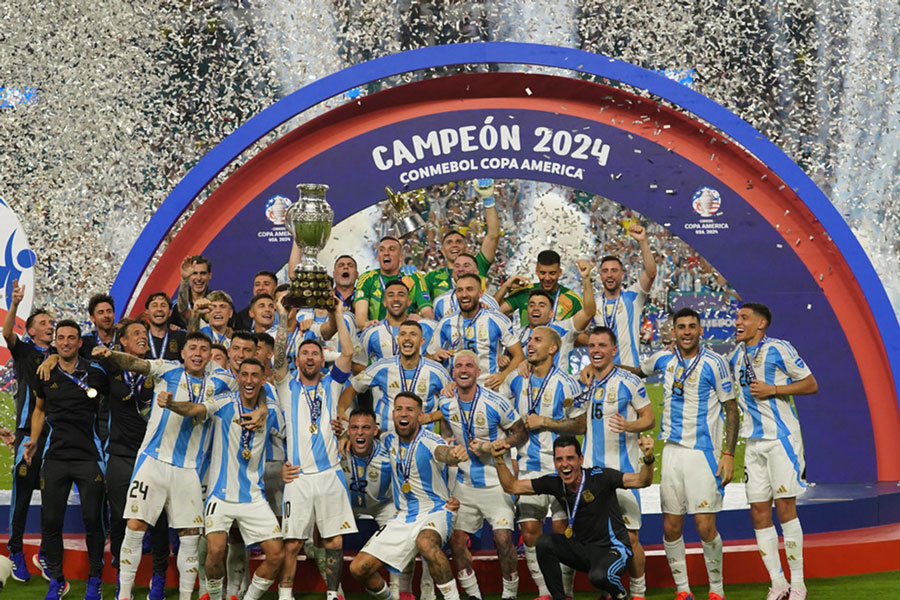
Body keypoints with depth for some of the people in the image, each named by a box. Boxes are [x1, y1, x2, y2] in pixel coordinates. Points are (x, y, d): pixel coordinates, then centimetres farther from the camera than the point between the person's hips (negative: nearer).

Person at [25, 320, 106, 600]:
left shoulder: (95, 372, -1)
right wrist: (33, 441, 11)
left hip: (88, 457, -3)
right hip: (55, 458, 3)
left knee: (92, 520, -1)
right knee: (50, 521, 2)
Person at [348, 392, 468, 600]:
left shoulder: (429, 442, -19)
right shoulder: (390, 441, 2)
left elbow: (443, 452, -44)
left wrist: (455, 454, -68)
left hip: (435, 510, -6)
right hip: (403, 516, 6)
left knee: (425, 543, -41)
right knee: (359, 568, -1)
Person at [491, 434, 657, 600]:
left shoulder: (599, 477, -18)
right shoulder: (554, 482, -4)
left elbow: (642, 480, -25)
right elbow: (512, 487, 2)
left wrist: (648, 459, -46)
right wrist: (499, 459, -12)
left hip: (611, 549, -5)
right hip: (582, 548, 5)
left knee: (598, 576, -35)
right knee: (544, 543, -19)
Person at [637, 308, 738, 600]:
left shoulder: (714, 363, -6)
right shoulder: (664, 359, 7)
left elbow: (731, 410, -2)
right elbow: (638, 370, 27)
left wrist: (729, 454, -9)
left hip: (704, 453, -4)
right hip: (672, 450, 4)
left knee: (705, 527, -7)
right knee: (671, 527, 4)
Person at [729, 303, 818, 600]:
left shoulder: (779, 349, -7)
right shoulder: (736, 355, 13)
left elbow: (811, 384, -6)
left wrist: (772, 389, -15)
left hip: (781, 437, -6)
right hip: (754, 442, 6)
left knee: (785, 507, -6)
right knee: (759, 513, 3)